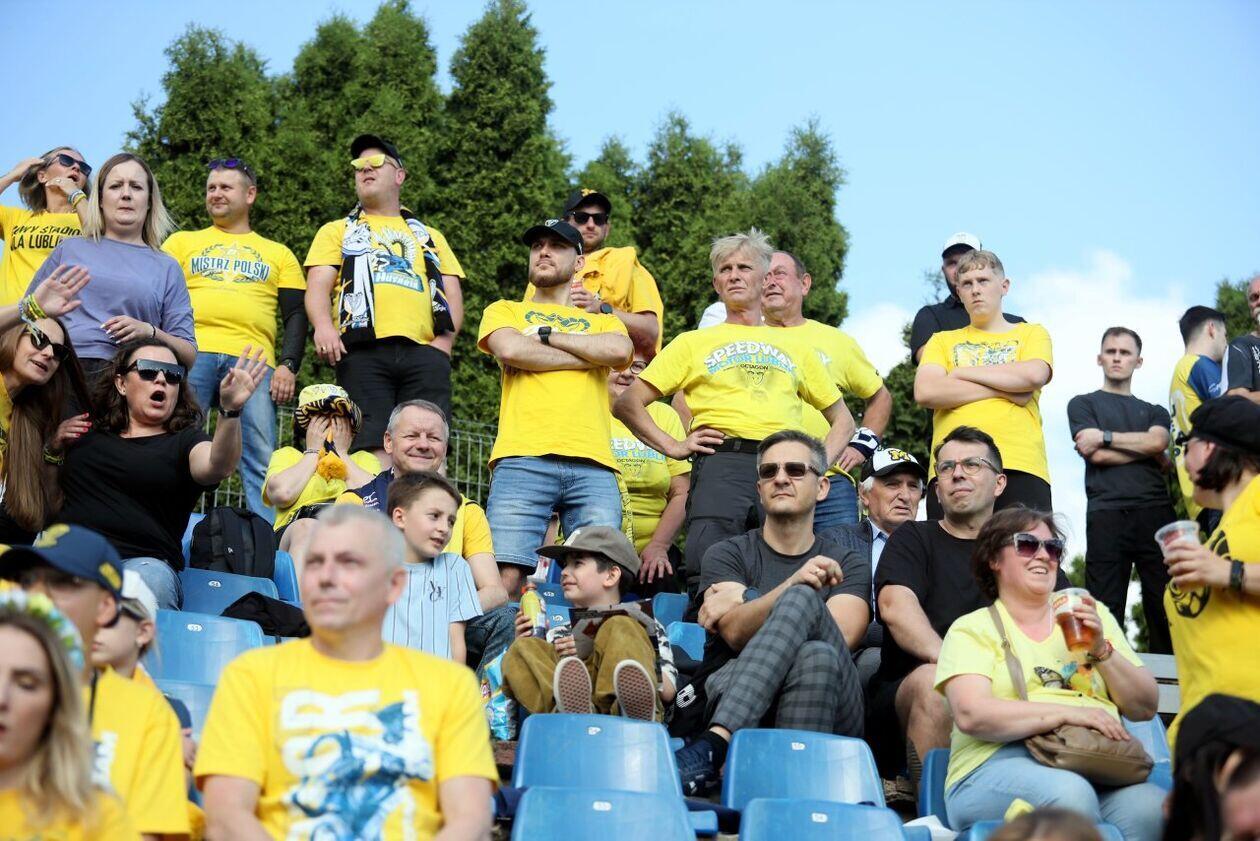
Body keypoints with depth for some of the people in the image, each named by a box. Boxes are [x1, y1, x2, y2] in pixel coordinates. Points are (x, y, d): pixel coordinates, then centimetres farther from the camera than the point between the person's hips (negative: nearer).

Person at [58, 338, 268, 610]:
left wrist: (230, 410, -31)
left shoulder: (184, 442, 13)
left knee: (149, 580, -36)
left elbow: (217, 466, -13)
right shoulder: (89, 434, 22)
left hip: (142, 560, -1)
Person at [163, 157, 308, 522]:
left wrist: (289, 365, 0)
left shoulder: (278, 254, 23)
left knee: (261, 462, -10)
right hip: (191, 354, 0)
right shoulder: (182, 242, 23)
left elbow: (296, 314, 16)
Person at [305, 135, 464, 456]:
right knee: (373, 450, -17)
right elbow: (317, 287, 10)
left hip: (423, 352, 2)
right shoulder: (338, 231, 26)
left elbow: (453, 296, 21)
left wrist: (445, 337, -1)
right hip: (363, 349, -1)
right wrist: (323, 325, -12)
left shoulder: (430, 236, 32)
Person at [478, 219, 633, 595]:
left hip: (594, 465, 2)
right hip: (523, 459, -2)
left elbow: (621, 350, 3)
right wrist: (590, 357, 7)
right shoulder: (505, 311, 24)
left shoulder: (603, 321, 28)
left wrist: (545, 334, 7)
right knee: (505, 578, -15)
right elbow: (510, 349, 0)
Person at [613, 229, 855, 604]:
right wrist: (672, 446, 2)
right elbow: (627, 404, 15)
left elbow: (842, 419, 31)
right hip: (722, 462, -2)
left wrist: (820, 464, 12)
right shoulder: (694, 342, 22)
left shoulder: (794, 347, 28)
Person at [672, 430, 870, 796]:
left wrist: (744, 604, -1)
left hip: (829, 711, 1)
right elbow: (735, 632, -4)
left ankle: (714, 744, -45)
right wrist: (792, 586, -21)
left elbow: (841, 637, -3)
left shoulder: (848, 564, 18)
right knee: (817, 654, -34)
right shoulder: (728, 554, 16)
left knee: (804, 610, -30)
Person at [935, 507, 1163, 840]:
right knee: (1069, 793, -38)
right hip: (1001, 766, -3)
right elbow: (970, 715, -8)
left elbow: (1145, 709, 18)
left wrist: (1101, 650, 1)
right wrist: (1067, 713, -18)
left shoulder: (1093, 615, 23)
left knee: (1150, 807, -32)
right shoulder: (972, 629, 11)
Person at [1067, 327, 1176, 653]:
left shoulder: (1155, 412, 25)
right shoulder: (1083, 404, 17)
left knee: (1165, 610, -5)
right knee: (1104, 612, -7)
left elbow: (1158, 442, 1)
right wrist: (1148, 449, 4)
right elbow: (1097, 456, 0)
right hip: (1107, 514, -2)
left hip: (1156, 513, 2)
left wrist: (1105, 436, -1)